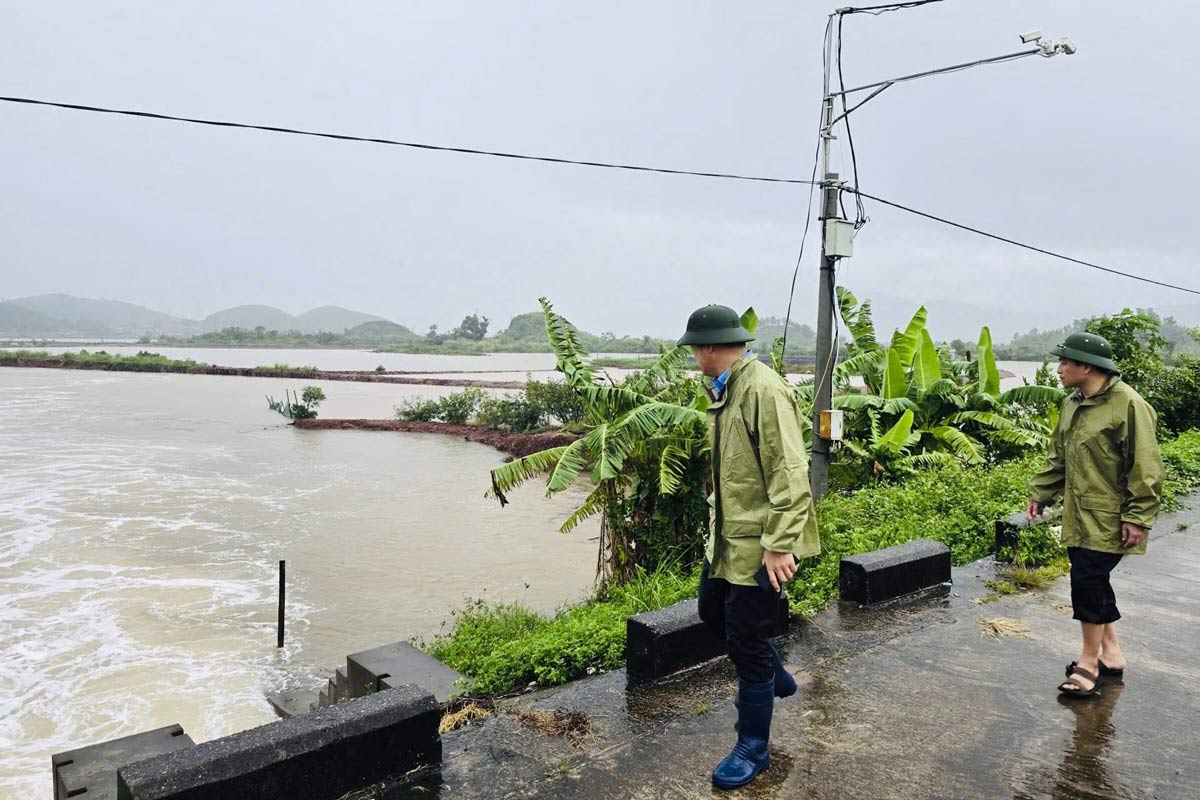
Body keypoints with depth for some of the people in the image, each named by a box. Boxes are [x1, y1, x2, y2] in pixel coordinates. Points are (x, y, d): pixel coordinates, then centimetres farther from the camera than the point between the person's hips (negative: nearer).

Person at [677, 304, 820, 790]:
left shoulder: (764, 390, -20)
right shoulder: (723, 391, 10)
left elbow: (790, 473, -24)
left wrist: (779, 544, -25)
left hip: (759, 544, -10)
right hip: (727, 536, 10)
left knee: (747, 641, 1)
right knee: (713, 612, 21)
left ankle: (752, 750, 21)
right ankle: (775, 677, 45)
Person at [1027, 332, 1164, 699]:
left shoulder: (1128, 404, -16)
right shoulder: (1072, 403, 10)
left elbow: (1145, 467, -17)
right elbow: (1058, 457, 18)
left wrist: (1138, 517, -18)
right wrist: (1040, 493, 13)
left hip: (1108, 519, -8)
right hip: (1079, 515, 8)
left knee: (1088, 581, -7)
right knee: (1093, 582, 14)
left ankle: (1090, 662, 9)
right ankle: (1110, 653, 29)